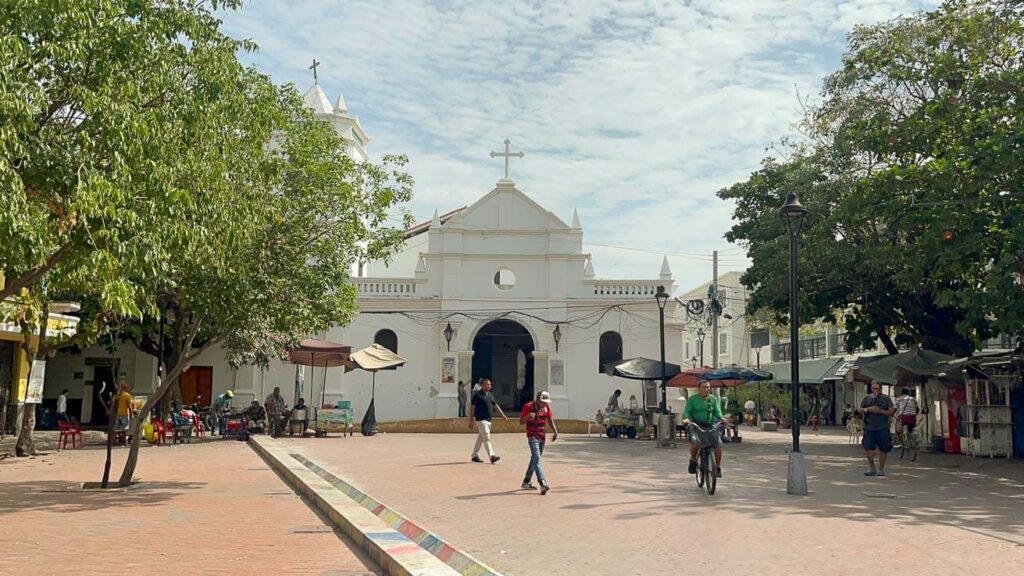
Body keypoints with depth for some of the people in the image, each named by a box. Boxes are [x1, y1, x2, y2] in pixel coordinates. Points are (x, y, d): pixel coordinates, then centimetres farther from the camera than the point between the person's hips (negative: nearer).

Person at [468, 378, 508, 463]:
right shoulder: (478, 395, -9)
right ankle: (492, 456, -20)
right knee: (486, 438, -14)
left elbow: (495, 406, 19)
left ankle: (475, 456, 23)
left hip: (489, 420, 8)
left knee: (480, 438, 14)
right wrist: (471, 421, -14)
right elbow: (472, 408, -10)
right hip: (481, 420, -8)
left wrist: (503, 415, 8)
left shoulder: (490, 395, 15)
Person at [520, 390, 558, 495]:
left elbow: (550, 419, 12)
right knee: (537, 459, -17)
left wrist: (555, 432, -1)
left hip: (543, 437, 7)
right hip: (533, 436, -7)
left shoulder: (546, 407, 3)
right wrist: (527, 417, -33)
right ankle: (543, 484, -28)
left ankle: (526, 482, 26)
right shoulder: (528, 407, -14)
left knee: (535, 459, 14)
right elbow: (521, 421, -12)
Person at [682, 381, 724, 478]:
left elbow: (717, 412, 4)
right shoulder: (692, 399, 2)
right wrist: (686, 418, -25)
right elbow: (687, 411, -4)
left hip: (710, 426, 3)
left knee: (718, 443, -17)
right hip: (696, 426, -3)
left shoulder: (713, 399, 10)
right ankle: (693, 461, -4)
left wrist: (721, 419, -17)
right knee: (695, 441, -31)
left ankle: (718, 468, 0)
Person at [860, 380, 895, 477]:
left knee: (883, 449, 2)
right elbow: (860, 409, 12)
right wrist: (868, 409, -8)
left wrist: (880, 411, -15)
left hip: (883, 428, -1)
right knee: (868, 448, -4)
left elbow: (891, 411, -2)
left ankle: (881, 469, 16)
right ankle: (871, 468, 12)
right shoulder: (867, 398, 9)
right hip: (869, 428, 2)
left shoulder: (886, 399, 4)